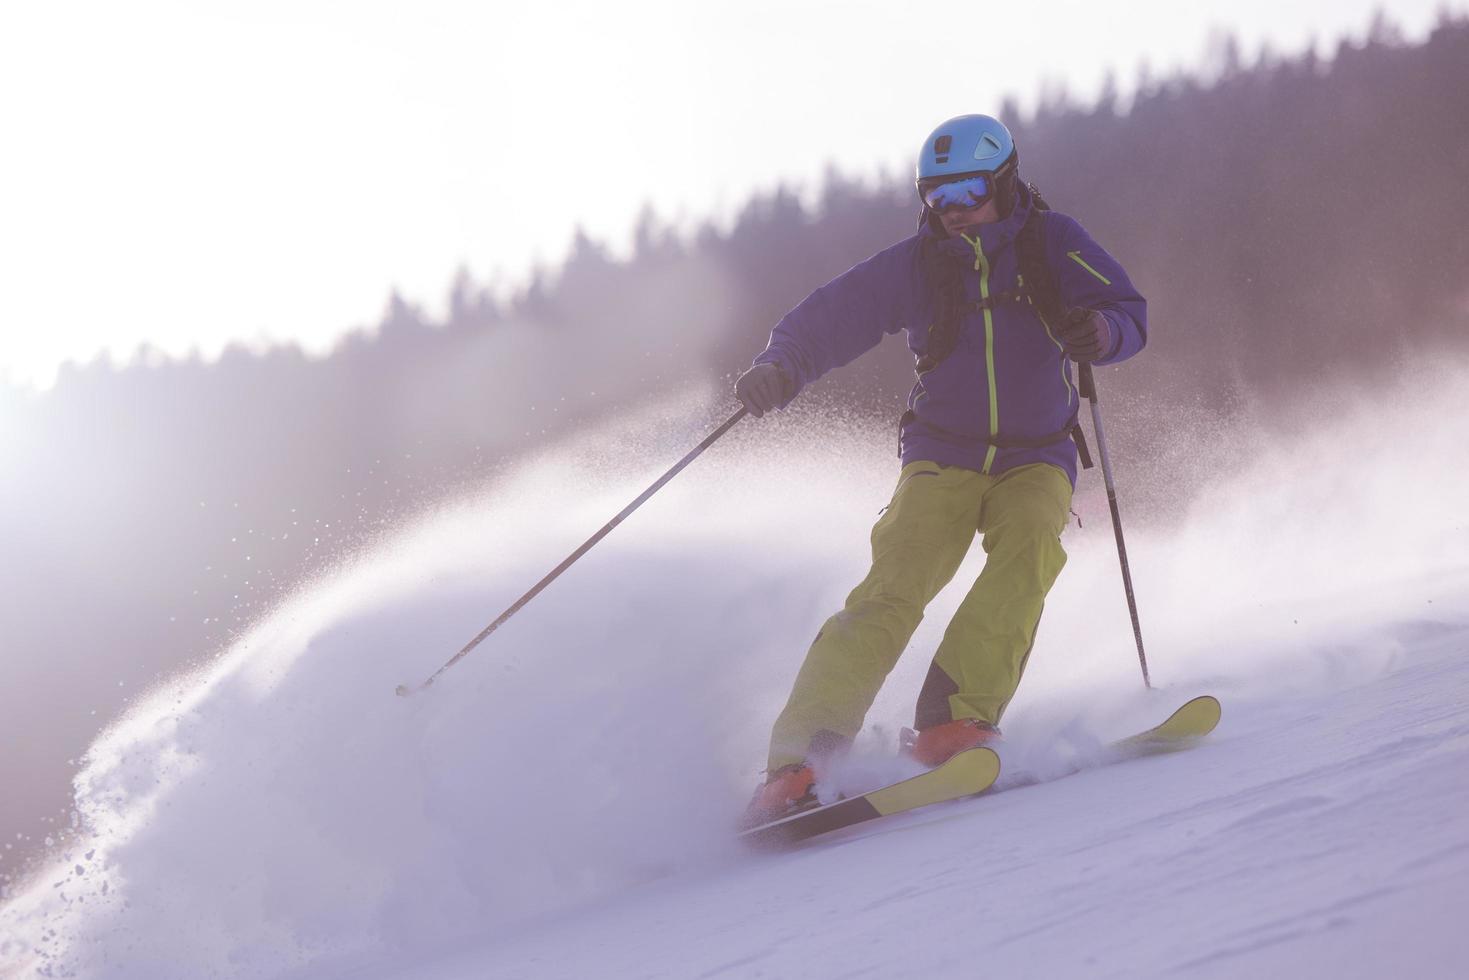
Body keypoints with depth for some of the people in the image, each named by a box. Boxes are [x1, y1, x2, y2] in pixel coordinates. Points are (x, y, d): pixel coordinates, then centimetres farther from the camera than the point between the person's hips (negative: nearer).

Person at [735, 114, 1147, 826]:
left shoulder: (1051, 245, -2)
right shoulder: (916, 265, -1)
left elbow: (1129, 314, -6)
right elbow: (830, 317, -3)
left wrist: (1101, 332, -30)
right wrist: (779, 368, -23)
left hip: (1035, 459, 1)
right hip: (943, 455, -1)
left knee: (1028, 550, -32)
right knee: (896, 586, -22)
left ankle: (952, 720, -36)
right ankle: (798, 757, -27)